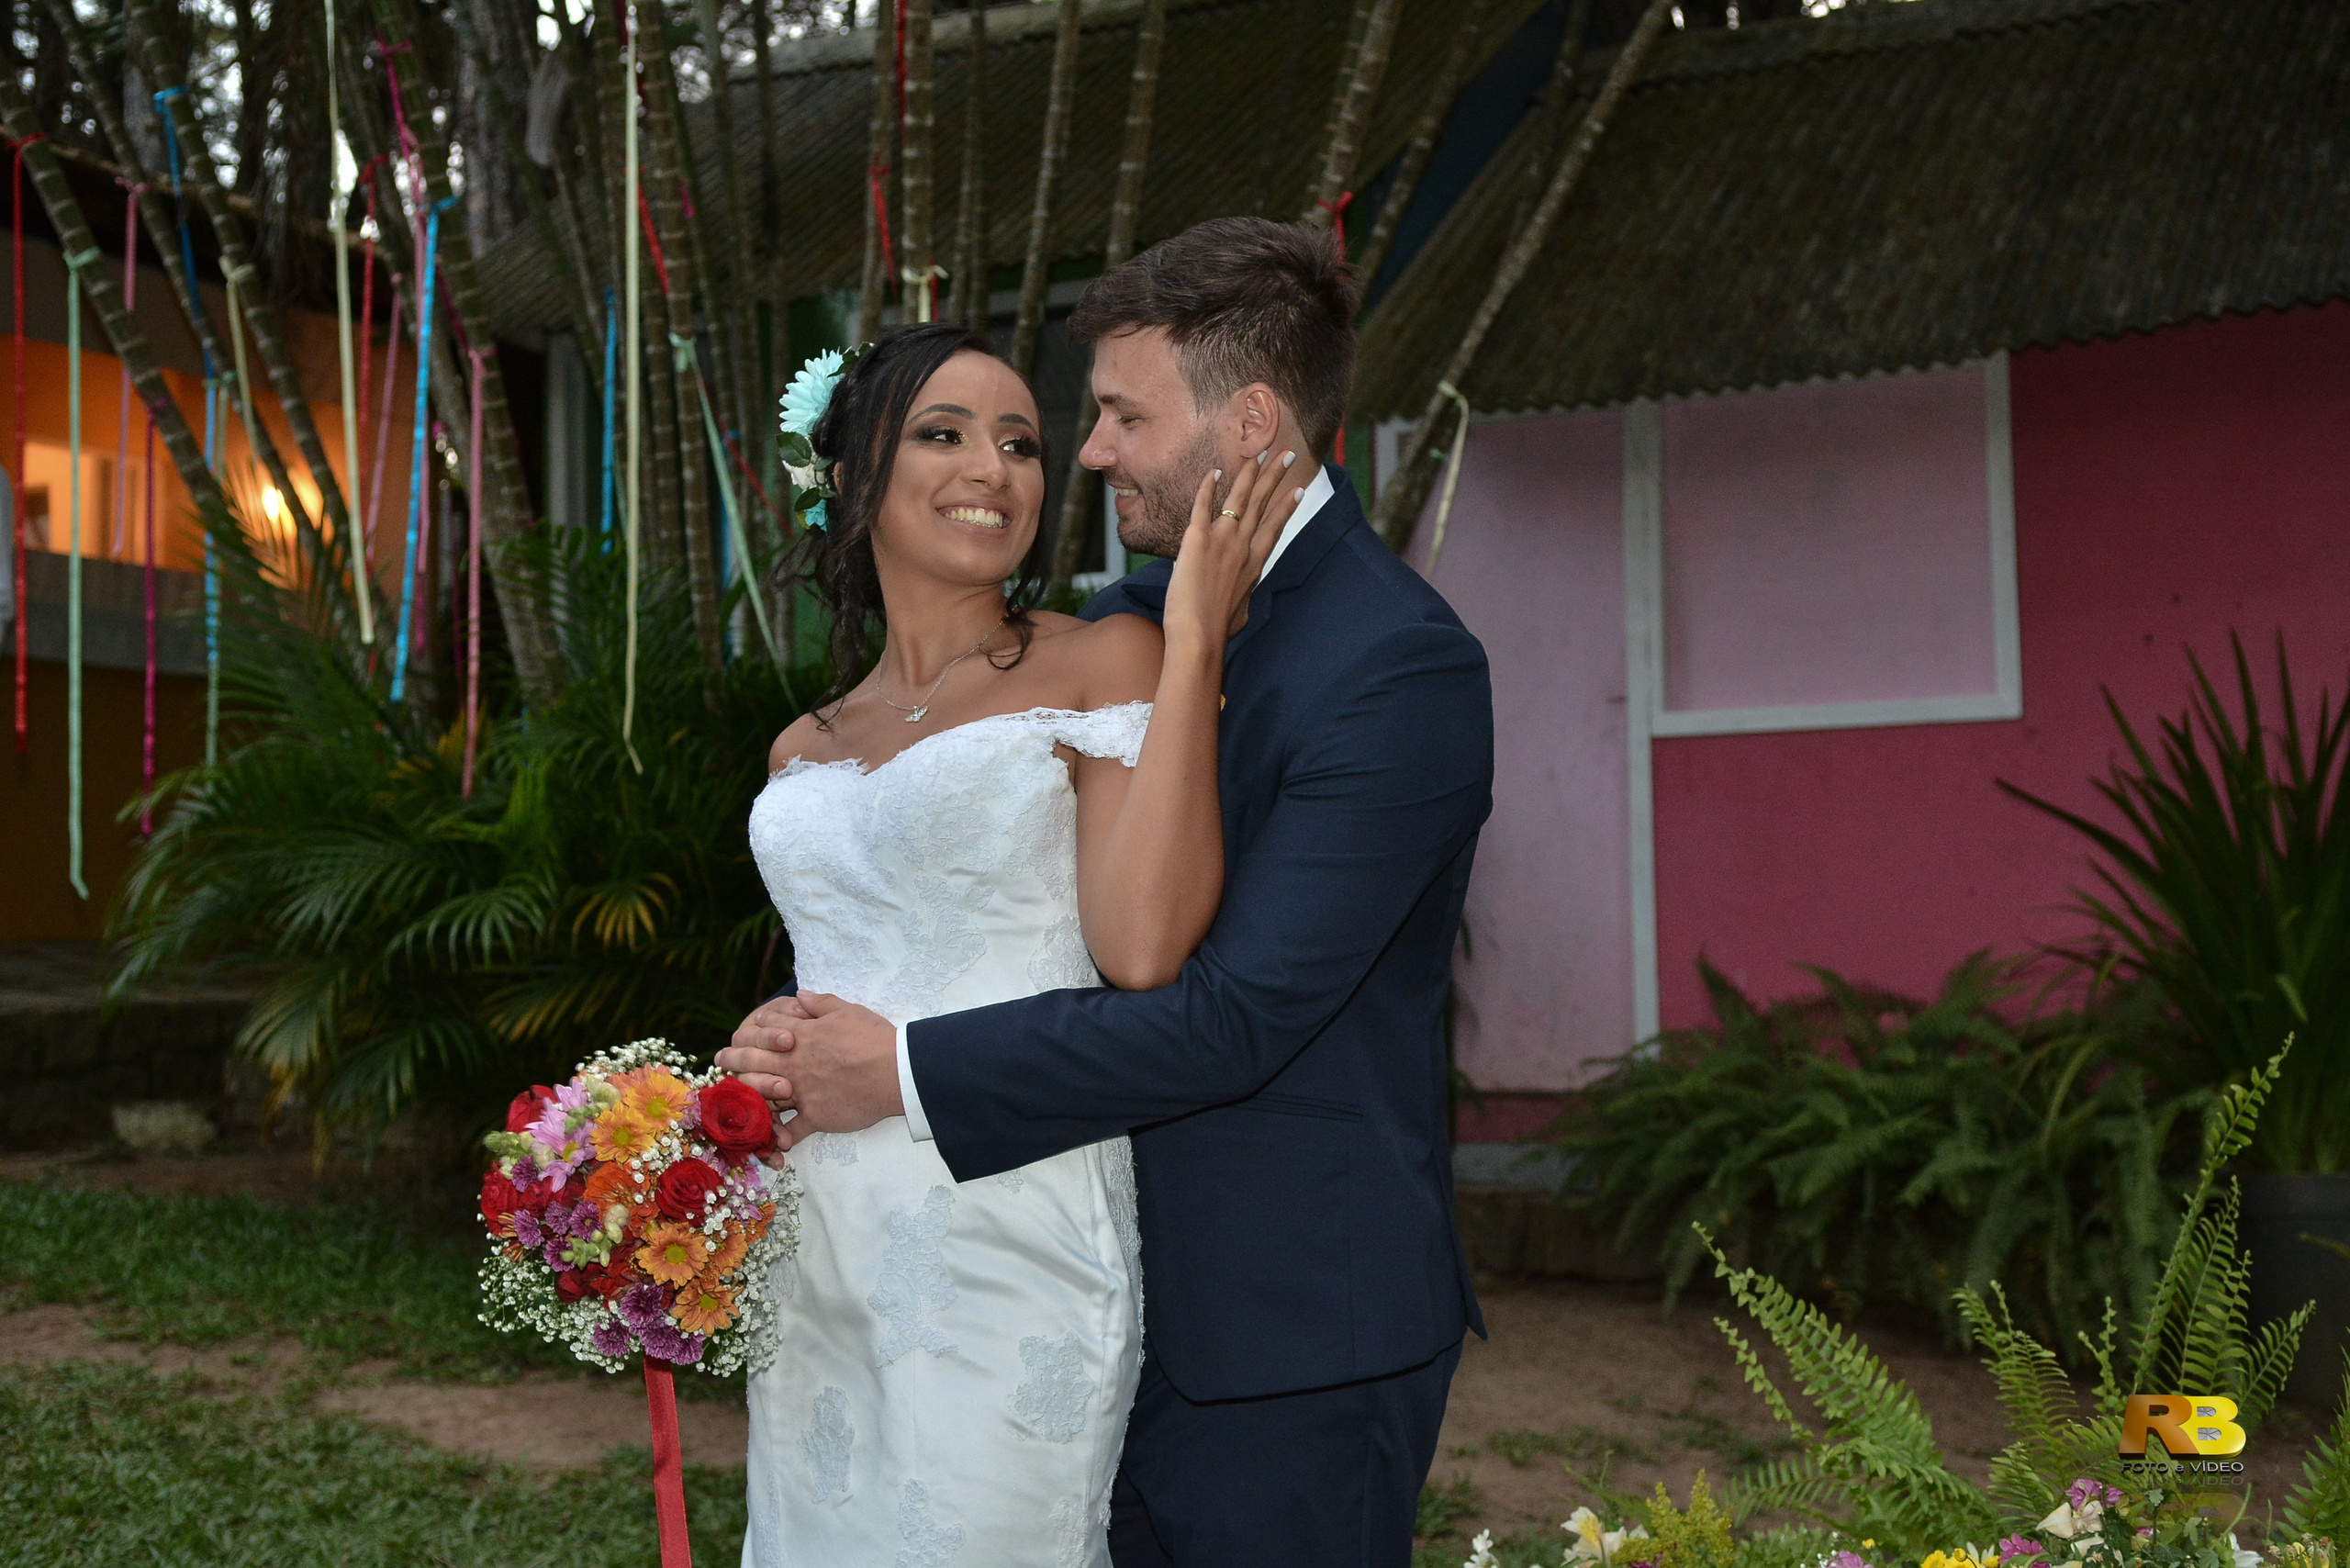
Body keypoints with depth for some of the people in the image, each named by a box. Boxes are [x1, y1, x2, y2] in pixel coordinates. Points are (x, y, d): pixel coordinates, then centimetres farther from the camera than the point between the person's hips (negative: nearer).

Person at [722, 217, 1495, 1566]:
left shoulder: (1403, 666, -19)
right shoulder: (1128, 621, 7)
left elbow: (1235, 1016, -24)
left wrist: (903, 1072, -20)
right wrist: (821, 1029, -9)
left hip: (1291, 1334, -7)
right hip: (1125, 1299, 7)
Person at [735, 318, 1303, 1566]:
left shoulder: (1102, 666, -4)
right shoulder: (803, 750, 12)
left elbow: (1141, 948, -19)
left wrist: (1194, 646, -18)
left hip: (1011, 1242, -5)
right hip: (818, 1255, 6)